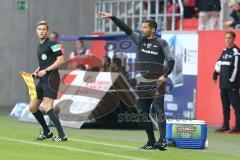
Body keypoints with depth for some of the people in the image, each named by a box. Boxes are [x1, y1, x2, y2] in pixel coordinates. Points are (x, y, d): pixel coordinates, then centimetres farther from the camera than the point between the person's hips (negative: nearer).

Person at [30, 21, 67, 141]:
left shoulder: (52, 44, -7)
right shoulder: (39, 46, 19)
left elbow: (60, 60, -15)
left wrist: (46, 70, -16)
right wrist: (36, 72, 11)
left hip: (51, 78, -9)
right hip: (42, 80, 9)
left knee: (47, 107, -20)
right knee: (32, 108, 11)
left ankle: (62, 135, -20)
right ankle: (46, 132, 25)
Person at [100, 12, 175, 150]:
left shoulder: (161, 43, -3)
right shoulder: (140, 40, 10)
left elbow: (171, 60, -5)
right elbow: (125, 29, 4)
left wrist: (165, 75, -17)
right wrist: (112, 17, -4)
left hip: (157, 82, -6)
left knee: (159, 111, -12)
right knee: (143, 112, 6)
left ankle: (162, 141, -17)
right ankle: (151, 142, 11)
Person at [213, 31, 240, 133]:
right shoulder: (224, 51, 16)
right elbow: (219, 63, 23)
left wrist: (232, 79, -17)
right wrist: (215, 74, 14)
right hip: (223, 84, 8)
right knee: (225, 105, 11)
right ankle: (225, 125, 17)